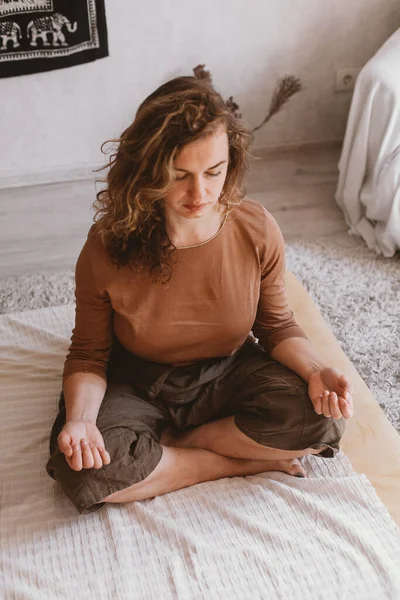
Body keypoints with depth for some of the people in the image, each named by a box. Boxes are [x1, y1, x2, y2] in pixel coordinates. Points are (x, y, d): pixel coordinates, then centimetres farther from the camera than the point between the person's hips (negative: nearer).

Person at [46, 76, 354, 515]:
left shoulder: (258, 232, -16)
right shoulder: (107, 248, -20)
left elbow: (277, 326, -1)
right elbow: (88, 354, -9)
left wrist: (316, 371, -22)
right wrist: (80, 418, -30)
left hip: (229, 373, 2)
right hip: (138, 386, -1)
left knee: (319, 419, -25)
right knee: (81, 470, -29)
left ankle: (166, 444, -9)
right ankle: (242, 462, -12)